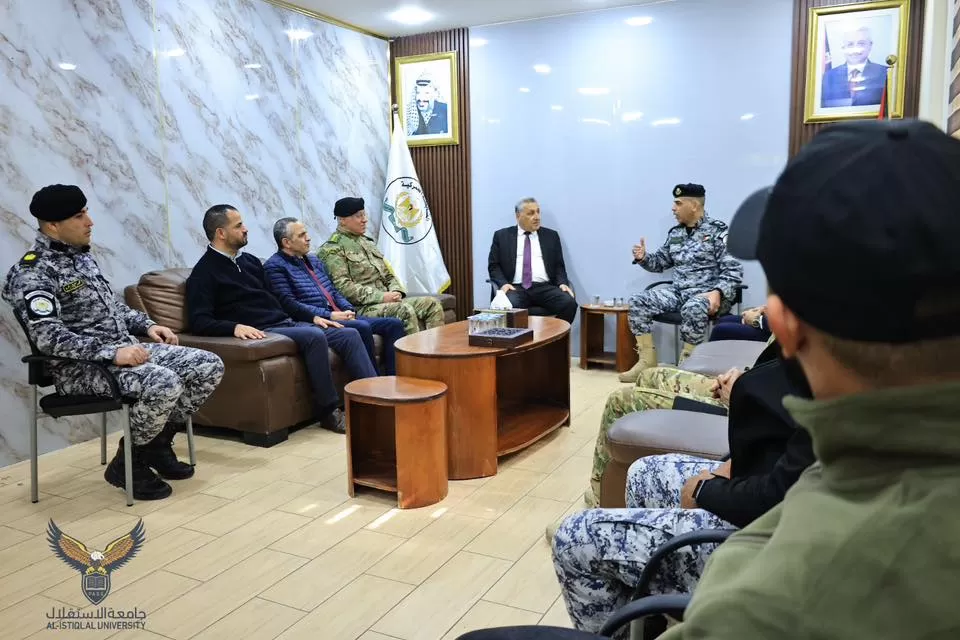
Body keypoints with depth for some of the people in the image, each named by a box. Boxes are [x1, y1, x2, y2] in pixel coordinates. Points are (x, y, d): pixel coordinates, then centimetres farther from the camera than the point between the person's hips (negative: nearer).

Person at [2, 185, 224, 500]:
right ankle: (128, 462, -7)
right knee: (164, 383, -35)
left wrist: (146, 325, 9)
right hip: (81, 367, -8)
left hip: (125, 347, 9)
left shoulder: (80, 254, 14)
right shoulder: (32, 273, -13)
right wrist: (112, 353, -30)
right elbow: (49, 338, -23)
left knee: (210, 366, -6)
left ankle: (157, 443, 10)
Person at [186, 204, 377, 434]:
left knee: (349, 334, -7)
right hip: (261, 331, -8)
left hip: (287, 322, 8)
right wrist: (235, 327, -31)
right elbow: (199, 321, -14)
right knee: (314, 336, -33)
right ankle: (329, 411, -23)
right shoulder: (204, 273, -4)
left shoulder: (250, 261, 20)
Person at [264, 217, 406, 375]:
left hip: (338, 316, 9)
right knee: (362, 327, -34)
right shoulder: (275, 266, -2)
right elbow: (290, 305, -13)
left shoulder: (313, 260, 24)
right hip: (315, 321, -9)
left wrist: (348, 309, 3)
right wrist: (329, 315, -17)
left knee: (394, 324, -6)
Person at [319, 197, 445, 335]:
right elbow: (342, 287, -16)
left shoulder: (367, 242, 22)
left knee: (432, 304, -8)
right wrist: (381, 296, -19)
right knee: (406, 311, -32)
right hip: (360, 307, -8)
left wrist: (396, 292, 1)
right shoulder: (332, 249, -4)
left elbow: (388, 275, 24)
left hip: (386, 300, 8)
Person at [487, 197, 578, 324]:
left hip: (545, 287, 2)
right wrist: (503, 283, -10)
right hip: (516, 288, -2)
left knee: (569, 303, -27)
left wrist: (562, 283, -5)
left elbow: (559, 265, 15)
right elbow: (494, 266, 9)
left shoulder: (551, 235, 16)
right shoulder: (502, 236, 12)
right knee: (509, 307, -37)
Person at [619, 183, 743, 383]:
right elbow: (660, 262, 26)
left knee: (693, 309, -40)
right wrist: (643, 258, 3)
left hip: (707, 292, -6)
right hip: (678, 291, 7)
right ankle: (647, 361, -8)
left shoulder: (717, 231, -5)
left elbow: (733, 270, -11)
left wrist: (717, 293, -28)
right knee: (637, 302, -12)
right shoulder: (674, 233, 15)